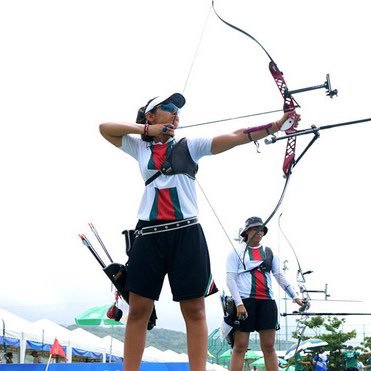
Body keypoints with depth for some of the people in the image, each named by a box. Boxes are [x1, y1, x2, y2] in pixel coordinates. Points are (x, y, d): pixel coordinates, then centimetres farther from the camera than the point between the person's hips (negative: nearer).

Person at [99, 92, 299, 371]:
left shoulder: (189, 146, 11)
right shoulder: (140, 147, 16)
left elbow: (236, 137, 2)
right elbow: (105, 128, 13)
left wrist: (276, 126, -10)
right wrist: (146, 130, 6)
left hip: (186, 233, -1)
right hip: (149, 235, 1)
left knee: (194, 309, -4)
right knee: (138, 309, -1)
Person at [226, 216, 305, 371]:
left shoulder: (269, 252, 18)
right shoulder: (237, 251, 5)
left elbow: (280, 276, 14)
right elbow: (230, 278, -2)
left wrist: (295, 296, 2)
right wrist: (239, 304, -13)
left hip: (267, 302, 4)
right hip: (244, 301, -4)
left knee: (269, 347, 1)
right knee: (240, 346, -6)